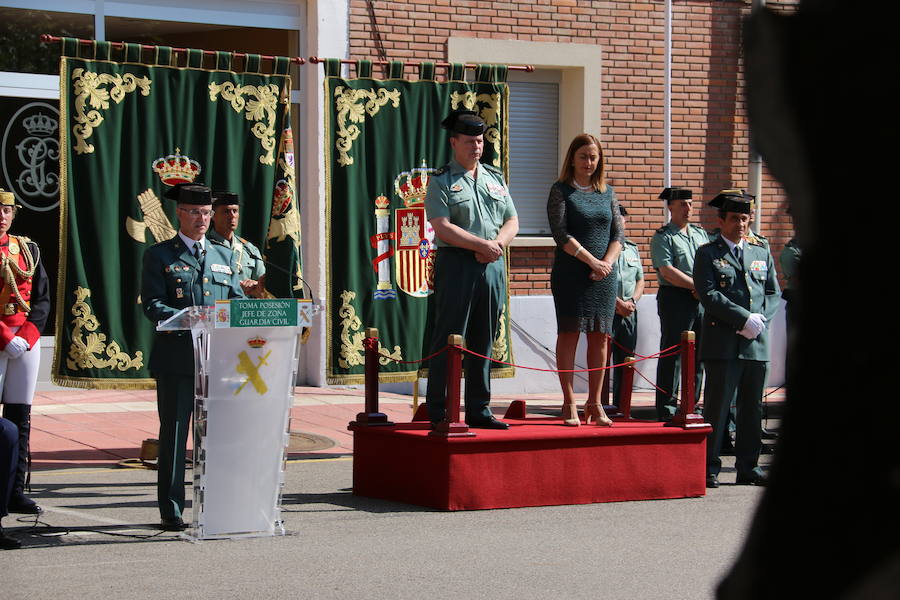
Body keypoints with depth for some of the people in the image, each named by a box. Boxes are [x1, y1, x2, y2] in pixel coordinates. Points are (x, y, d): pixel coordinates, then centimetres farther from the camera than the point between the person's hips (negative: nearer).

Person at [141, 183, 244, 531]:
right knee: (174, 434, 0)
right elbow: (152, 306, -6)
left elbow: (237, 302, 16)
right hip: (176, 359, -4)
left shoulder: (223, 257, 19)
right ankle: (171, 510, 5)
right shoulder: (159, 256, 4)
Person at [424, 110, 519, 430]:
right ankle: (439, 412, -1)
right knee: (448, 340, -5)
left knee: (484, 342, 8)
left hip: (493, 267, 6)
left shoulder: (496, 178, 17)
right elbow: (443, 228, -12)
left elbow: (512, 222, 14)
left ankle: (478, 409, 14)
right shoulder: (441, 181, -1)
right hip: (456, 264, -6)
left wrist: (497, 244, -6)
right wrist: (482, 245, -15)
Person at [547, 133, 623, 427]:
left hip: (604, 275, 4)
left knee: (600, 336, 2)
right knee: (569, 334, -4)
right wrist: (592, 261, -13)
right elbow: (561, 234, -9)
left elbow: (617, 234, 10)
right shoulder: (561, 190, 1)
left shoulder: (607, 192, 14)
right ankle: (569, 404, 0)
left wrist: (607, 262, -7)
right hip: (570, 272, -4)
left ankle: (594, 404, 8)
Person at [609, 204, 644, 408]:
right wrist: (618, 303, -13)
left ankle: (621, 406, 12)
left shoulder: (632, 249, 17)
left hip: (629, 313, 6)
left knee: (625, 361, 6)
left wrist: (632, 301, 0)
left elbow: (640, 280, 19)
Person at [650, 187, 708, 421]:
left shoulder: (700, 234, 17)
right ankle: (667, 409, -1)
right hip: (675, 299, -6)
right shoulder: (663, 237, -3)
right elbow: (667, 271, -13)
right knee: (671, 355, -4)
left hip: (702, 301, 6)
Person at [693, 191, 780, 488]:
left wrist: (761, 318, -5)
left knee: (752, 406, 8)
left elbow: (774, 293, 14)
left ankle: (748, 466, 16)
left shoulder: (762, 253, 18)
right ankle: (710, 467, 1)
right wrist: (744, 319, -15)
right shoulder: (707, 254, 3)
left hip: (757, 342, 5)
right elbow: (709, 295, -8)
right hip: (722, 342, -5)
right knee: (717, 404, -5)